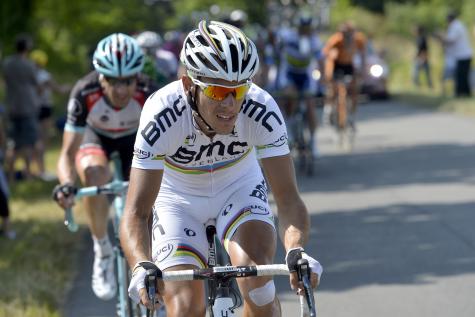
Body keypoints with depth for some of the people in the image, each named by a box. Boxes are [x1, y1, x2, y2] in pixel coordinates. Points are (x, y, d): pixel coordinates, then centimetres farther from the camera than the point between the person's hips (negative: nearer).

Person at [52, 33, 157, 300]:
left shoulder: (149, 94, -36)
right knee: (95, 173, -34)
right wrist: (66, 185, -56)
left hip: (135, 138, 1)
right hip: (95, 136, -1)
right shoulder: (85, 94, -37)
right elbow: (68, 152, -36)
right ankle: (103, 252, -17)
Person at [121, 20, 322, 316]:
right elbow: (136, 211, -38)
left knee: (255, 273, -27)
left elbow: (288, 196, -31)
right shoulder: (162, 114, -35)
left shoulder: (262, 110, -31)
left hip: (239, 188, 1)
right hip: (177, 196, -1)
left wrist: (296, 251, -52)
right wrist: (142, 267, -57)